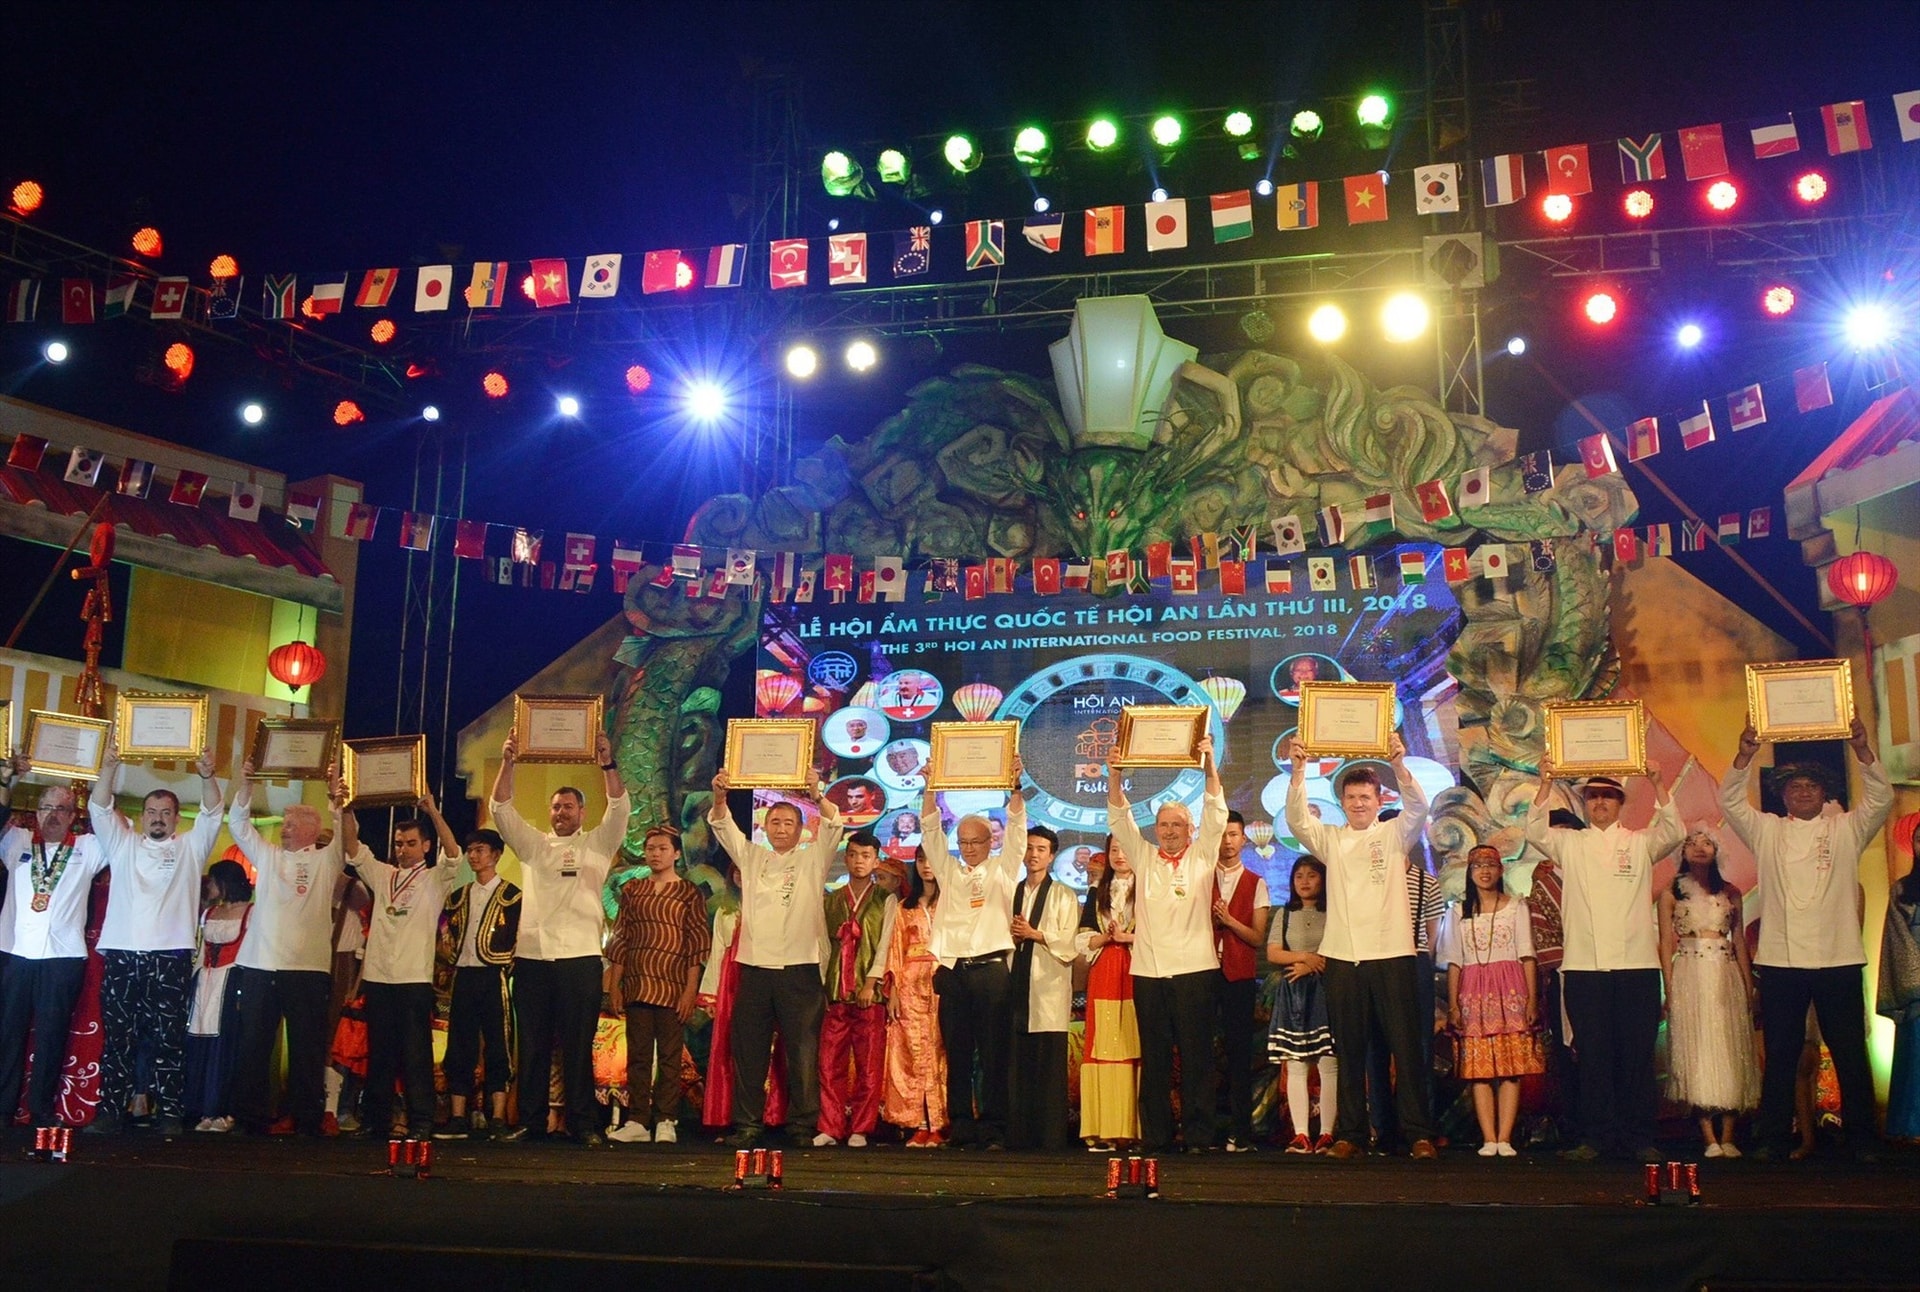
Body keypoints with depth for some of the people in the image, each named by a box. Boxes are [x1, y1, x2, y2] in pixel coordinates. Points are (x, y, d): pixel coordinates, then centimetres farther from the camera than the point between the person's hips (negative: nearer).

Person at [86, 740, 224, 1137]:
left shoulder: (190, 847, 14)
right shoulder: (123, 844, 17)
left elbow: (212, 813, 1)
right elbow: (100, 808, 6)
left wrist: (207, 777, -18)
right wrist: (109, 768, -11)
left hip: (171, 956, -2)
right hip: (121, 954, 2)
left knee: (167, 1041, -2)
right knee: (117, 1039, 4)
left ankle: (171, 1114, 0)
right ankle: (111, 1111, 9)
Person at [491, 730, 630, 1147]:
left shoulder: (597, 844, 10)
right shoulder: (532, 845, 16)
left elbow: (619, 807, -3)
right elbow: (502, 808, 6)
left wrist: (607, 762, -15)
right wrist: (507, 763, -7)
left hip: (580, 956, -2)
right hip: (531, 956, 3)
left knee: (578, 1045, -1)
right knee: (532, 1046, 5)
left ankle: (583, 1123, 3)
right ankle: (530, 1121, 12)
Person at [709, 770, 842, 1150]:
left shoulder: (812, 859, 10)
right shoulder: (751, 857, 16)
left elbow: (834, 824, -4)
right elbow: (723, 826, 6)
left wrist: (816, 796, -22)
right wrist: (720, 797, -14)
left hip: (800, 968, -2)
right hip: (755, 966, 2)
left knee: (802, 1051, -1)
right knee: (749, 1050, 5)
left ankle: (802, 1125, 6)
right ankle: (748, 1123, 12)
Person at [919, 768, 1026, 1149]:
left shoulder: (1003, 870, 11)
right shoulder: (949, 871, 17)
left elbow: (1016, 828, 1)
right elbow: (931, 831, 10)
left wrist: (1015, 788, -11)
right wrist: (930, 789, -1)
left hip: (990, 970, -3)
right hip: (952, 971, 3)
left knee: (994, 1054, -3)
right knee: (957, 1054, 4)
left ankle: (993, 1128, 0)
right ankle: (960, 1127, 8)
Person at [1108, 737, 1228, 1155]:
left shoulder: (1202, 855, 9)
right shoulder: (1143, 856, 13)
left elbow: (1216, 811, -1)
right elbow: (1119, 816, 6)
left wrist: (1209, 764, -12)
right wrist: (1114, 772, -8)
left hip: (1195, 968, -2)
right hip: (1149, 971, 2)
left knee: (1197, 1056, -1)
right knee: (1153, 1058, 4)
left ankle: (1198, 1134, 4)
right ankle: (1154, 1136, 9)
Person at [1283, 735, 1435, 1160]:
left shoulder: (1395, 834, 7)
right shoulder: (1331, 839, 11)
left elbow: (1417, 808, -10)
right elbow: (1297, 820, -4)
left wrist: (1399, 766, -27)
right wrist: (1297, 773, -18)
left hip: (1392, 954, -2)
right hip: (1343, 957, 2)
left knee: (1406, 1047, -1)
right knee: (1349, 1051, 6)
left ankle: (1419, 1133, 3)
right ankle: (1349, 1134, 12)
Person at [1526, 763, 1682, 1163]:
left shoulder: (1641, 843, 13)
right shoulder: (1568, 843, 14)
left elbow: (1673, 832, -4)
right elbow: (1535, 831, -1)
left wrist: (1657, 784, -14)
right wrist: (1546, 785, -12)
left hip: (1637, 964, 0)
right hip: (1583, 965, 0)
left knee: (1638, 1053, 2)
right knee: (1593, 1054, 2)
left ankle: (1638, 1137, 10)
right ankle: (1596, 1136, 8)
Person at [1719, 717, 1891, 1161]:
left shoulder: (1847, 829, 11)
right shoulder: (1766, 831, 12)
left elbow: (1881, 798, -2)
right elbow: (1730, 801, 1)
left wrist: (1862, 750, -15)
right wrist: (1745, 756, -13)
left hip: (1838, 958, 0)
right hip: (1780, 960, 0)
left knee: (1850, 1054, 4)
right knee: (1779, 1056, 5)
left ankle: (1861, 1139, 13)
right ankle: (1772, 1140, 10)